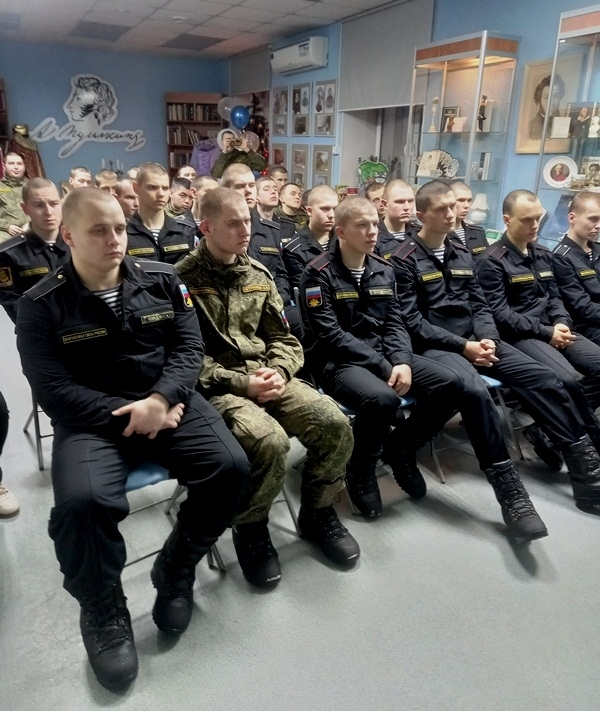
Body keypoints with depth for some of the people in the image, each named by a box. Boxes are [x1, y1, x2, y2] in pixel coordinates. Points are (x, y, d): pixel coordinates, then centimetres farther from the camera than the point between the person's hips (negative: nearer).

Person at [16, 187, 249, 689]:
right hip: (92, 420, -2)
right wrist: (127, 415, -16)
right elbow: (54, 390, -8)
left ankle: (175, 571, 7)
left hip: (170, 402, 3)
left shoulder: (162, 279, 5)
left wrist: (161, 400, -16)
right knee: (82, 501, -31)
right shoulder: (41, 305, -2)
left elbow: (189, 349, 2)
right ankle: (104, 613, 1)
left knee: (231, 467, -20)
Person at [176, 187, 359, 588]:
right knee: (270, 440, -32)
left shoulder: (258, 274, 12)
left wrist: (278, 372, -7)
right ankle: (251, 528, -2)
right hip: (216, 387, -5)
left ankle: (318, 512, 11)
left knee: (336, 424, -15)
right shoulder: (183, 279, -6)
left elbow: (284, 339, 14)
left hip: (266, 377, 6)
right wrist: (241, 382, -17)